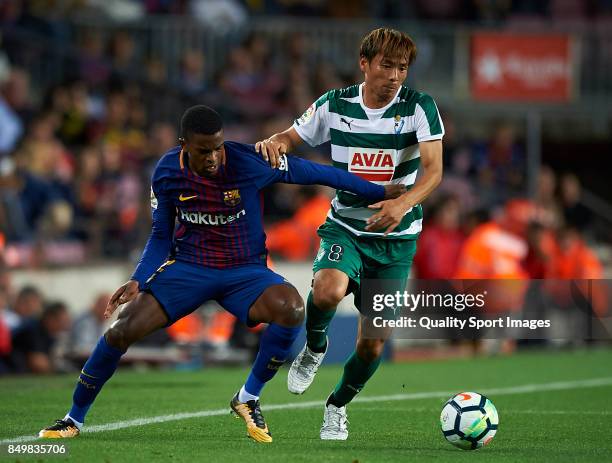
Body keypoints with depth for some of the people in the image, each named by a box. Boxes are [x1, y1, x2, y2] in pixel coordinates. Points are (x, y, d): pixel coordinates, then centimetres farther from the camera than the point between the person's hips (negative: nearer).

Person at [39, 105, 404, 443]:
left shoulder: (250, 163, -18)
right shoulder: (168, 173, -9)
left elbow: (314, 172, -8)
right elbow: (161, 236, 4)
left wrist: (379, 192, -4)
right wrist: (139, 281, -11)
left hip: (245, 271, -1)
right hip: (188, 267, 1)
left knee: (292, 309, -33)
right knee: (123, 330, -17)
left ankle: (249, 398, -10)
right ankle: (75, 419, 4)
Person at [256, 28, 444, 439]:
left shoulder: (420, 107, -11)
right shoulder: (335, 105, -4)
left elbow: (434, 170, -21)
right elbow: (291, 138, 7)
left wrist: (404, 203, -41)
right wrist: (273, 143, -19)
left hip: (396, 237, 0)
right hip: (345, 227, 0)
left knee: (373, 343, 2)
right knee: (329, 291, -34)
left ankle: (338, 406, 31)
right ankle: (315, 347, 0)